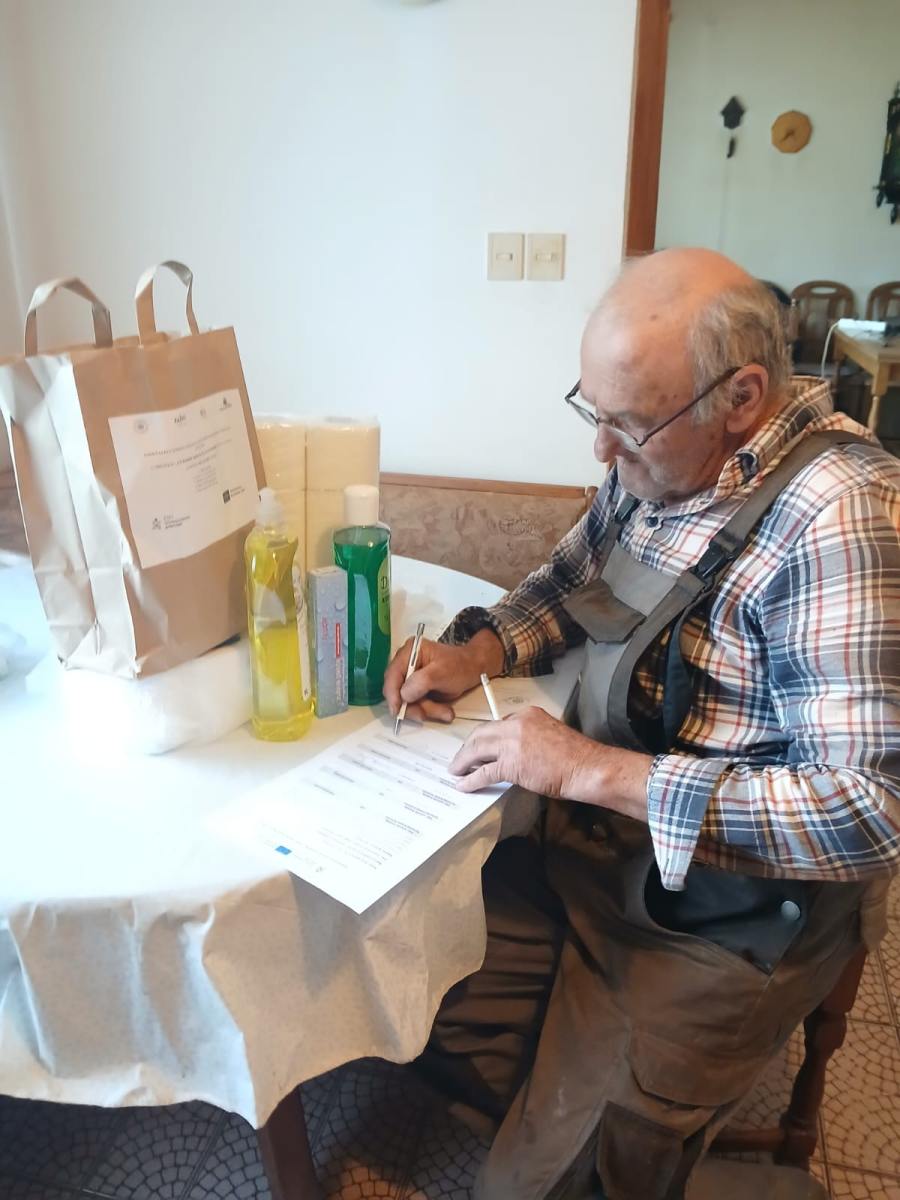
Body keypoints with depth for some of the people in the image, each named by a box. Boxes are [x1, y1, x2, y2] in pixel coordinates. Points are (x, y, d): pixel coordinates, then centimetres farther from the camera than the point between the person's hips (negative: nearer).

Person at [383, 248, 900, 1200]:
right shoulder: (656, 460, -1)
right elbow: (570, 582, 16)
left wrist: (596, 769, -27)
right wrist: (476, 651, -4)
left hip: (727, 918, -6)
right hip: (586, 850, 7)